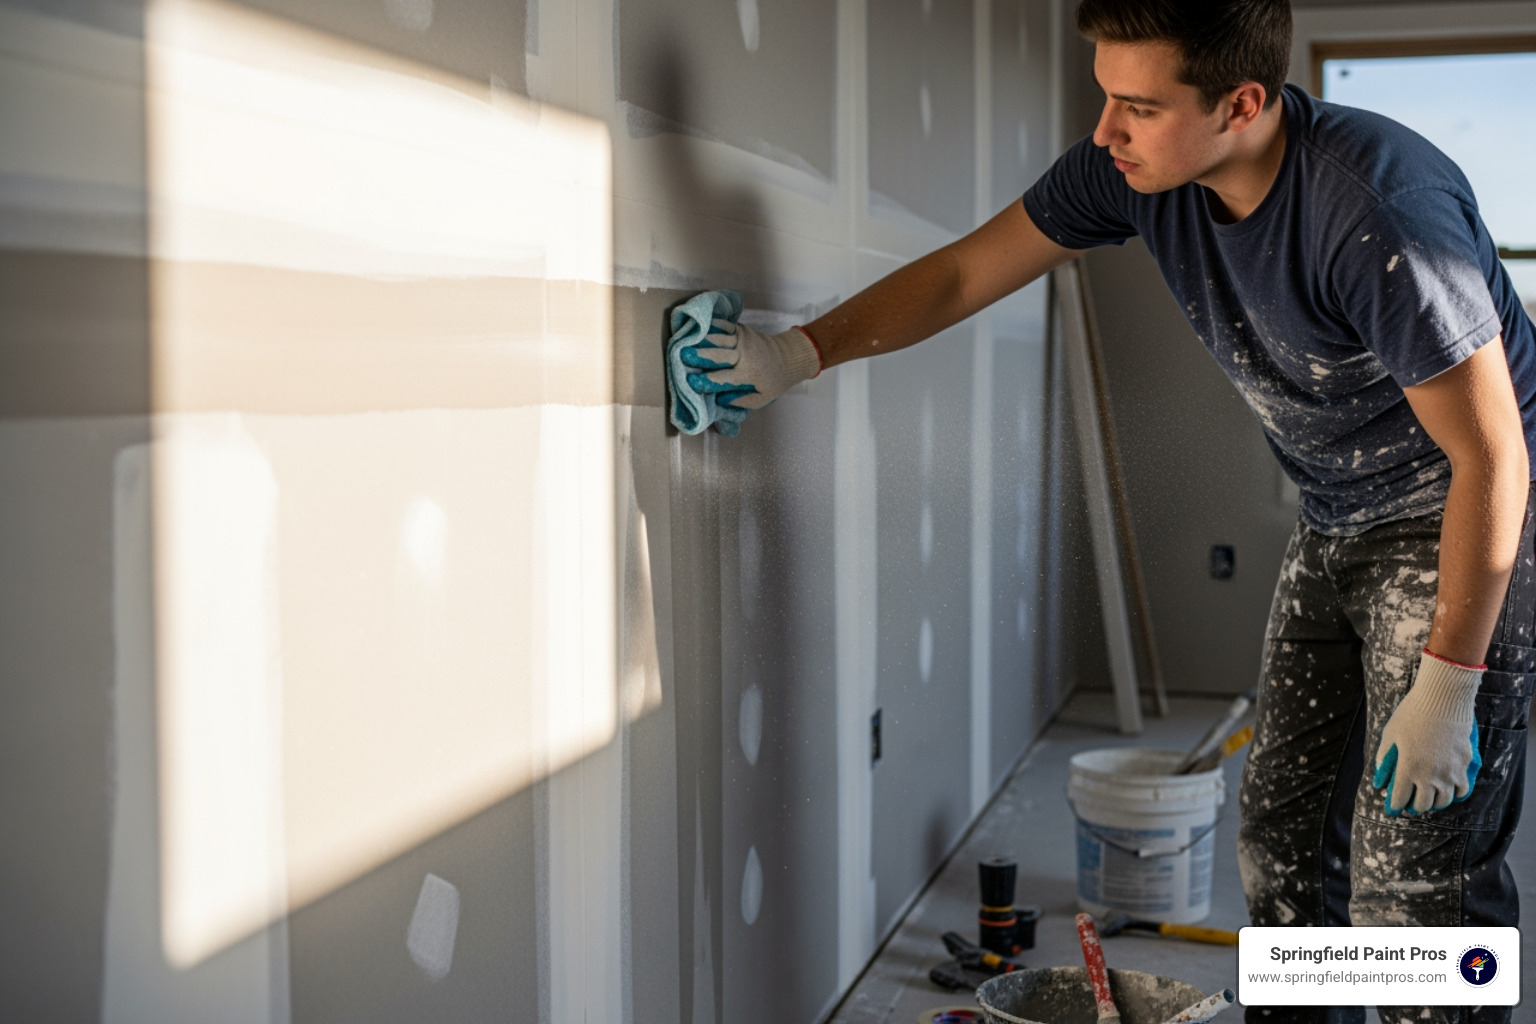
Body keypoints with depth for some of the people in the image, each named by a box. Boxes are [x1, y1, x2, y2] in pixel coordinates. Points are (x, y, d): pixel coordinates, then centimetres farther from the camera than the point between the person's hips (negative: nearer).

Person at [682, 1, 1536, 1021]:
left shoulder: (1381, 216, -32)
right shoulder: (1134, 168, -12)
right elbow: (964, 274, 0)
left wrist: (1447, 686, -23)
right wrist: (802, 352, -3)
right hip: (1337, 524, 7)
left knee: (1414, 875, -9)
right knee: (1282, 831, 11)